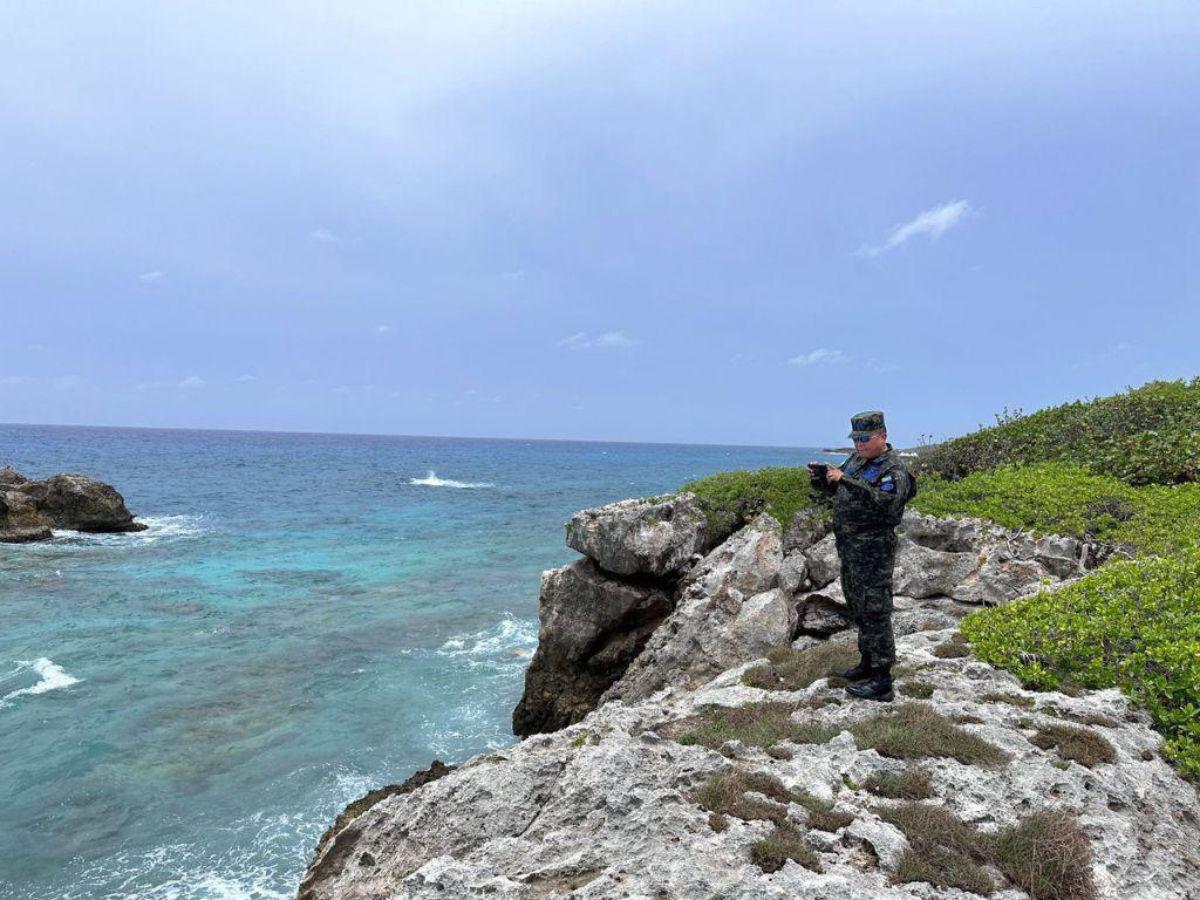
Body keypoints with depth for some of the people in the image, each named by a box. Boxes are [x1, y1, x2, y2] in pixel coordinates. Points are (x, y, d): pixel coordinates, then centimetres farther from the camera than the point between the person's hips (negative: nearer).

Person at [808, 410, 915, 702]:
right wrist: (820, 478, 2)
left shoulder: (895, 469, -14)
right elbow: (837, 489, 23)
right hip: (849, 547, 9)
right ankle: (867, 664, 32)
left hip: (873, 550, -9)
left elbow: (884, 502, -30)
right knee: (858, 609, 18)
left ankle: (882, 681, -1)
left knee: (874, 612, -7)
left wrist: (846, 480, -32)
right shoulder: (857, 458, 12)